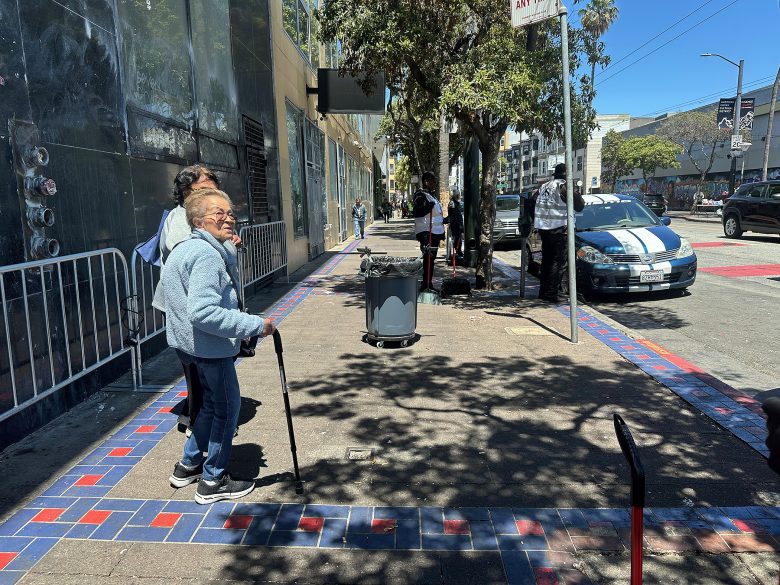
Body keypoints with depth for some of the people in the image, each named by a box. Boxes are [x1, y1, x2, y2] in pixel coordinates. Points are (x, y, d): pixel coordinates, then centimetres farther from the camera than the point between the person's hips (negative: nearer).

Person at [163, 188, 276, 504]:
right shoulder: (207, 255, -23)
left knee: (212, 402, 24)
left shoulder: (186, 248, 13)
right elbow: (203, 313, -33)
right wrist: (255, 325, -30)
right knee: (227, 406, 4)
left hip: (189, 342, 11)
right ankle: (213, 482, 17)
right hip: (209, 345, -11)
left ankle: (188, 465, 37)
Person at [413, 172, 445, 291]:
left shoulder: (431, 195, 21)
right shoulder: (420, 195, -12)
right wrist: (428, 207, -33)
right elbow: (415, 212, -23)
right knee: (428, 258, -11)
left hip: (435, 232, 10)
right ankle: (426, 285, -8)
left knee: (431, 258, 14)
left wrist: (443, 220, 27)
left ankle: (428, 284, 21)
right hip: (426, 232, -10)